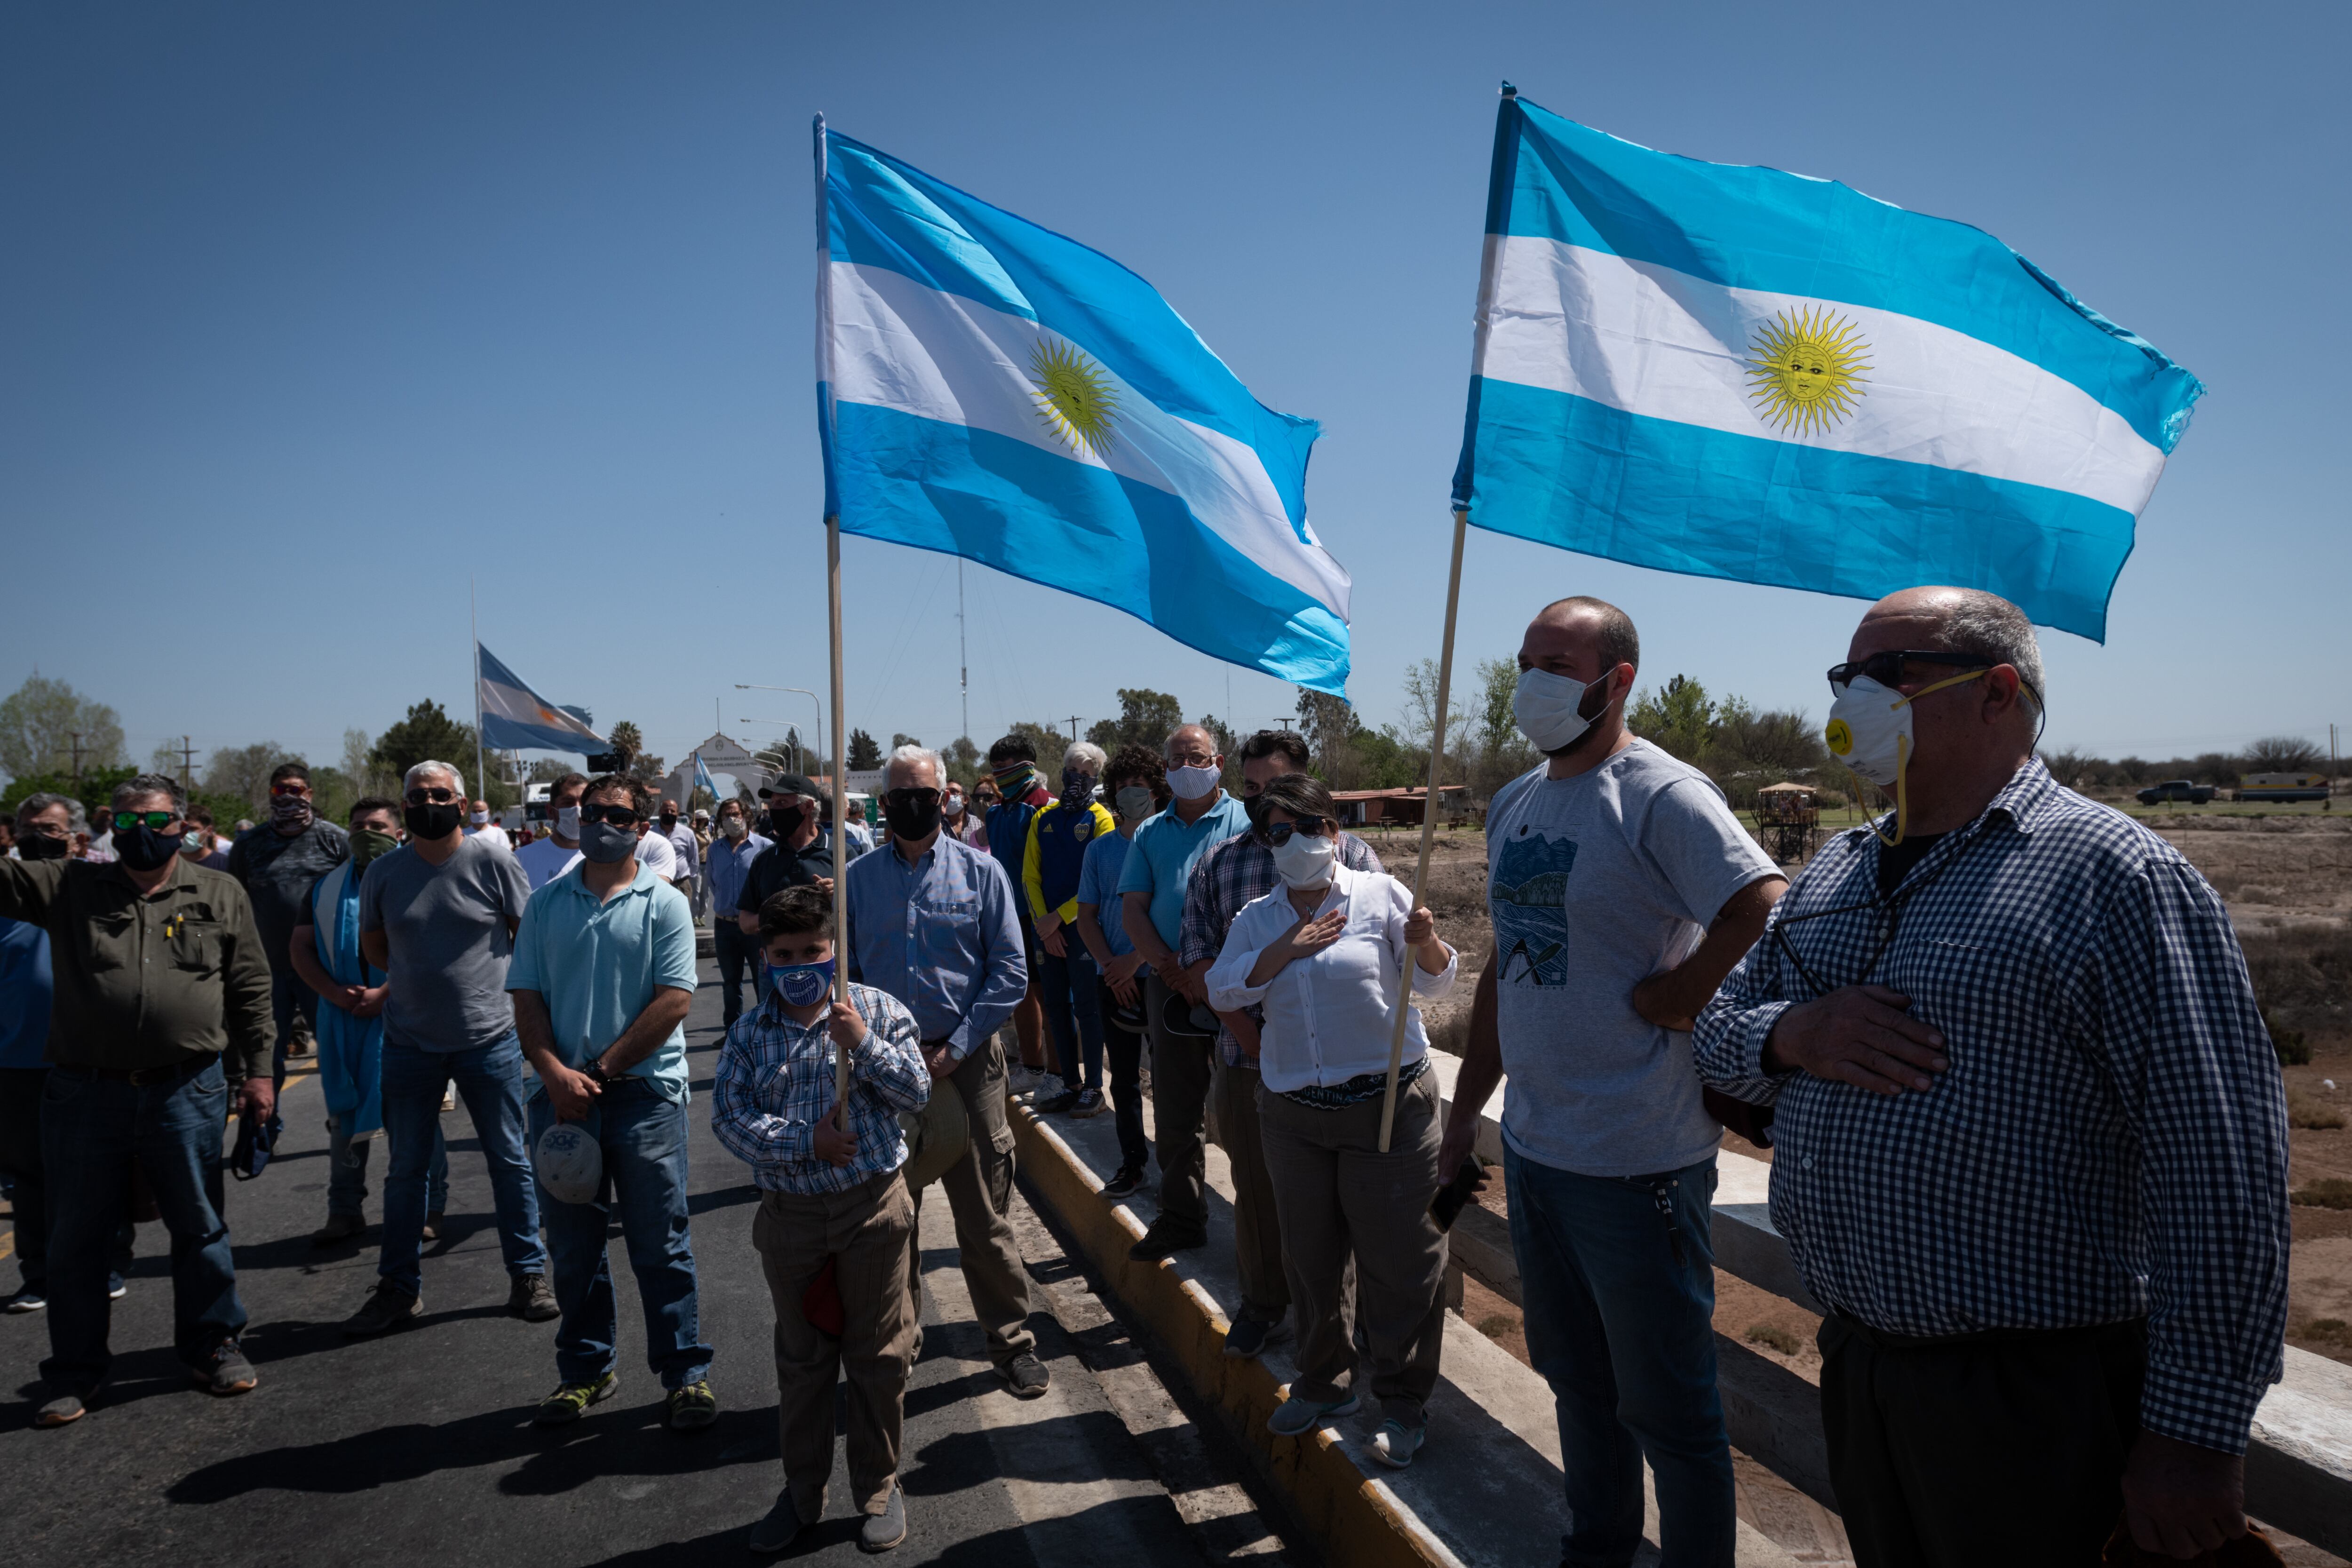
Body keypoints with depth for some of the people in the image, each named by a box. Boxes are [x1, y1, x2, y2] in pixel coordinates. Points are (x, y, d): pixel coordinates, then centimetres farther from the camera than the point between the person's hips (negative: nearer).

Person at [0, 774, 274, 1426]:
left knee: (200, 1226, 10)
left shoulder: (220, 895, 5)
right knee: (77, 1236, 11)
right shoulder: (67, 888, 6)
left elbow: (250, 988, 6)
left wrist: (257, 1070, 3)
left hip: (186, 1092, -1)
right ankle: (76, 1370, 26)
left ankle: (211, 1345, 27)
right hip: (85, 1095, 1)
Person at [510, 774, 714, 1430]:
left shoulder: (664, 904, -1)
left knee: (660, 1242, 1)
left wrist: (598, 1070, -11)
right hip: (561, 1095, 4)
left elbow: (673, 1001, -9)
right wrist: (556, 1074, -9)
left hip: (644, 1092, -3)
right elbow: (527, 999, 6)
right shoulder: (546, 903, 10)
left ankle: (686, 1373, 11)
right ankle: (586, 1370, 28)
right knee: (573, 1245, 13)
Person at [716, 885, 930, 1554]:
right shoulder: (748, 1034, -1)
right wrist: (806, 1142, -19)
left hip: (873, 1205, -1)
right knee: (801, 1358, 16)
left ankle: (878, 1486, 29)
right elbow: (729, 1117, -9)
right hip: (791, 1215, 2)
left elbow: (916, 1091, -10)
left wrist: (863, 1042, -23)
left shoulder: (879, 1011, -5)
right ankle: (803, 1491, 33)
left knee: (878, 1354, 10)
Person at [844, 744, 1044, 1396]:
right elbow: (843, 973, 9)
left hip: (965, 1061, -2)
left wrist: (954, 1050, -9)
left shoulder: (981, 872, 0)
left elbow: (1010, 971, -2)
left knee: (983, 1213, 2)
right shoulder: (858, 879, 6)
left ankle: (1012, 1341, 17)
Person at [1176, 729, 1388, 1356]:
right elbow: (1198, 958, 1)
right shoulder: (1216, 864, 7)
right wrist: (1253, 1040, -8)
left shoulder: (1351, 854, 0)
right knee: (1255, 1187, 13)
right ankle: (1262, 1305, 31)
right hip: (1245, 1062, 3)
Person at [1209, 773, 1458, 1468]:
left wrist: (1426, 943, -23)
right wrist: (1281, 952, -12)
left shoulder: (1381, 894, -3)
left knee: (1399, 1255, 1)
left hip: (1387, 1102, -4)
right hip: (1292, 1110, 4)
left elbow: (1437, 984, -3)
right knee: (1310, 1255, 15)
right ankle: (1324, 1382, 34)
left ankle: (1403, 1404, 17)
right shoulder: (1257, 920, 9)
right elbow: (1221, 990, -2)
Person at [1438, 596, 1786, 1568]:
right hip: (1531, 1148, 8)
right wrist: (1465, 1110, 16)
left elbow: (1768, 914, -29)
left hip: (1637, 1161, -8)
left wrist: (1663, 1002, -20)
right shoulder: (1512, 805, 9)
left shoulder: (1662, 796, -16)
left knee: (1665, 1409, 8)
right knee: (1576, 1381, 24)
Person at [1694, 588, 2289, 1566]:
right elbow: (1718, 1031, 12)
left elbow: (2223, 1172, -17)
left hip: (2034, 1400, -6)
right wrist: (1794, 1036, -11)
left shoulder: (2116, 874, -14)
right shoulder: (1835, 872, 9)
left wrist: (2198, 1433, -18)